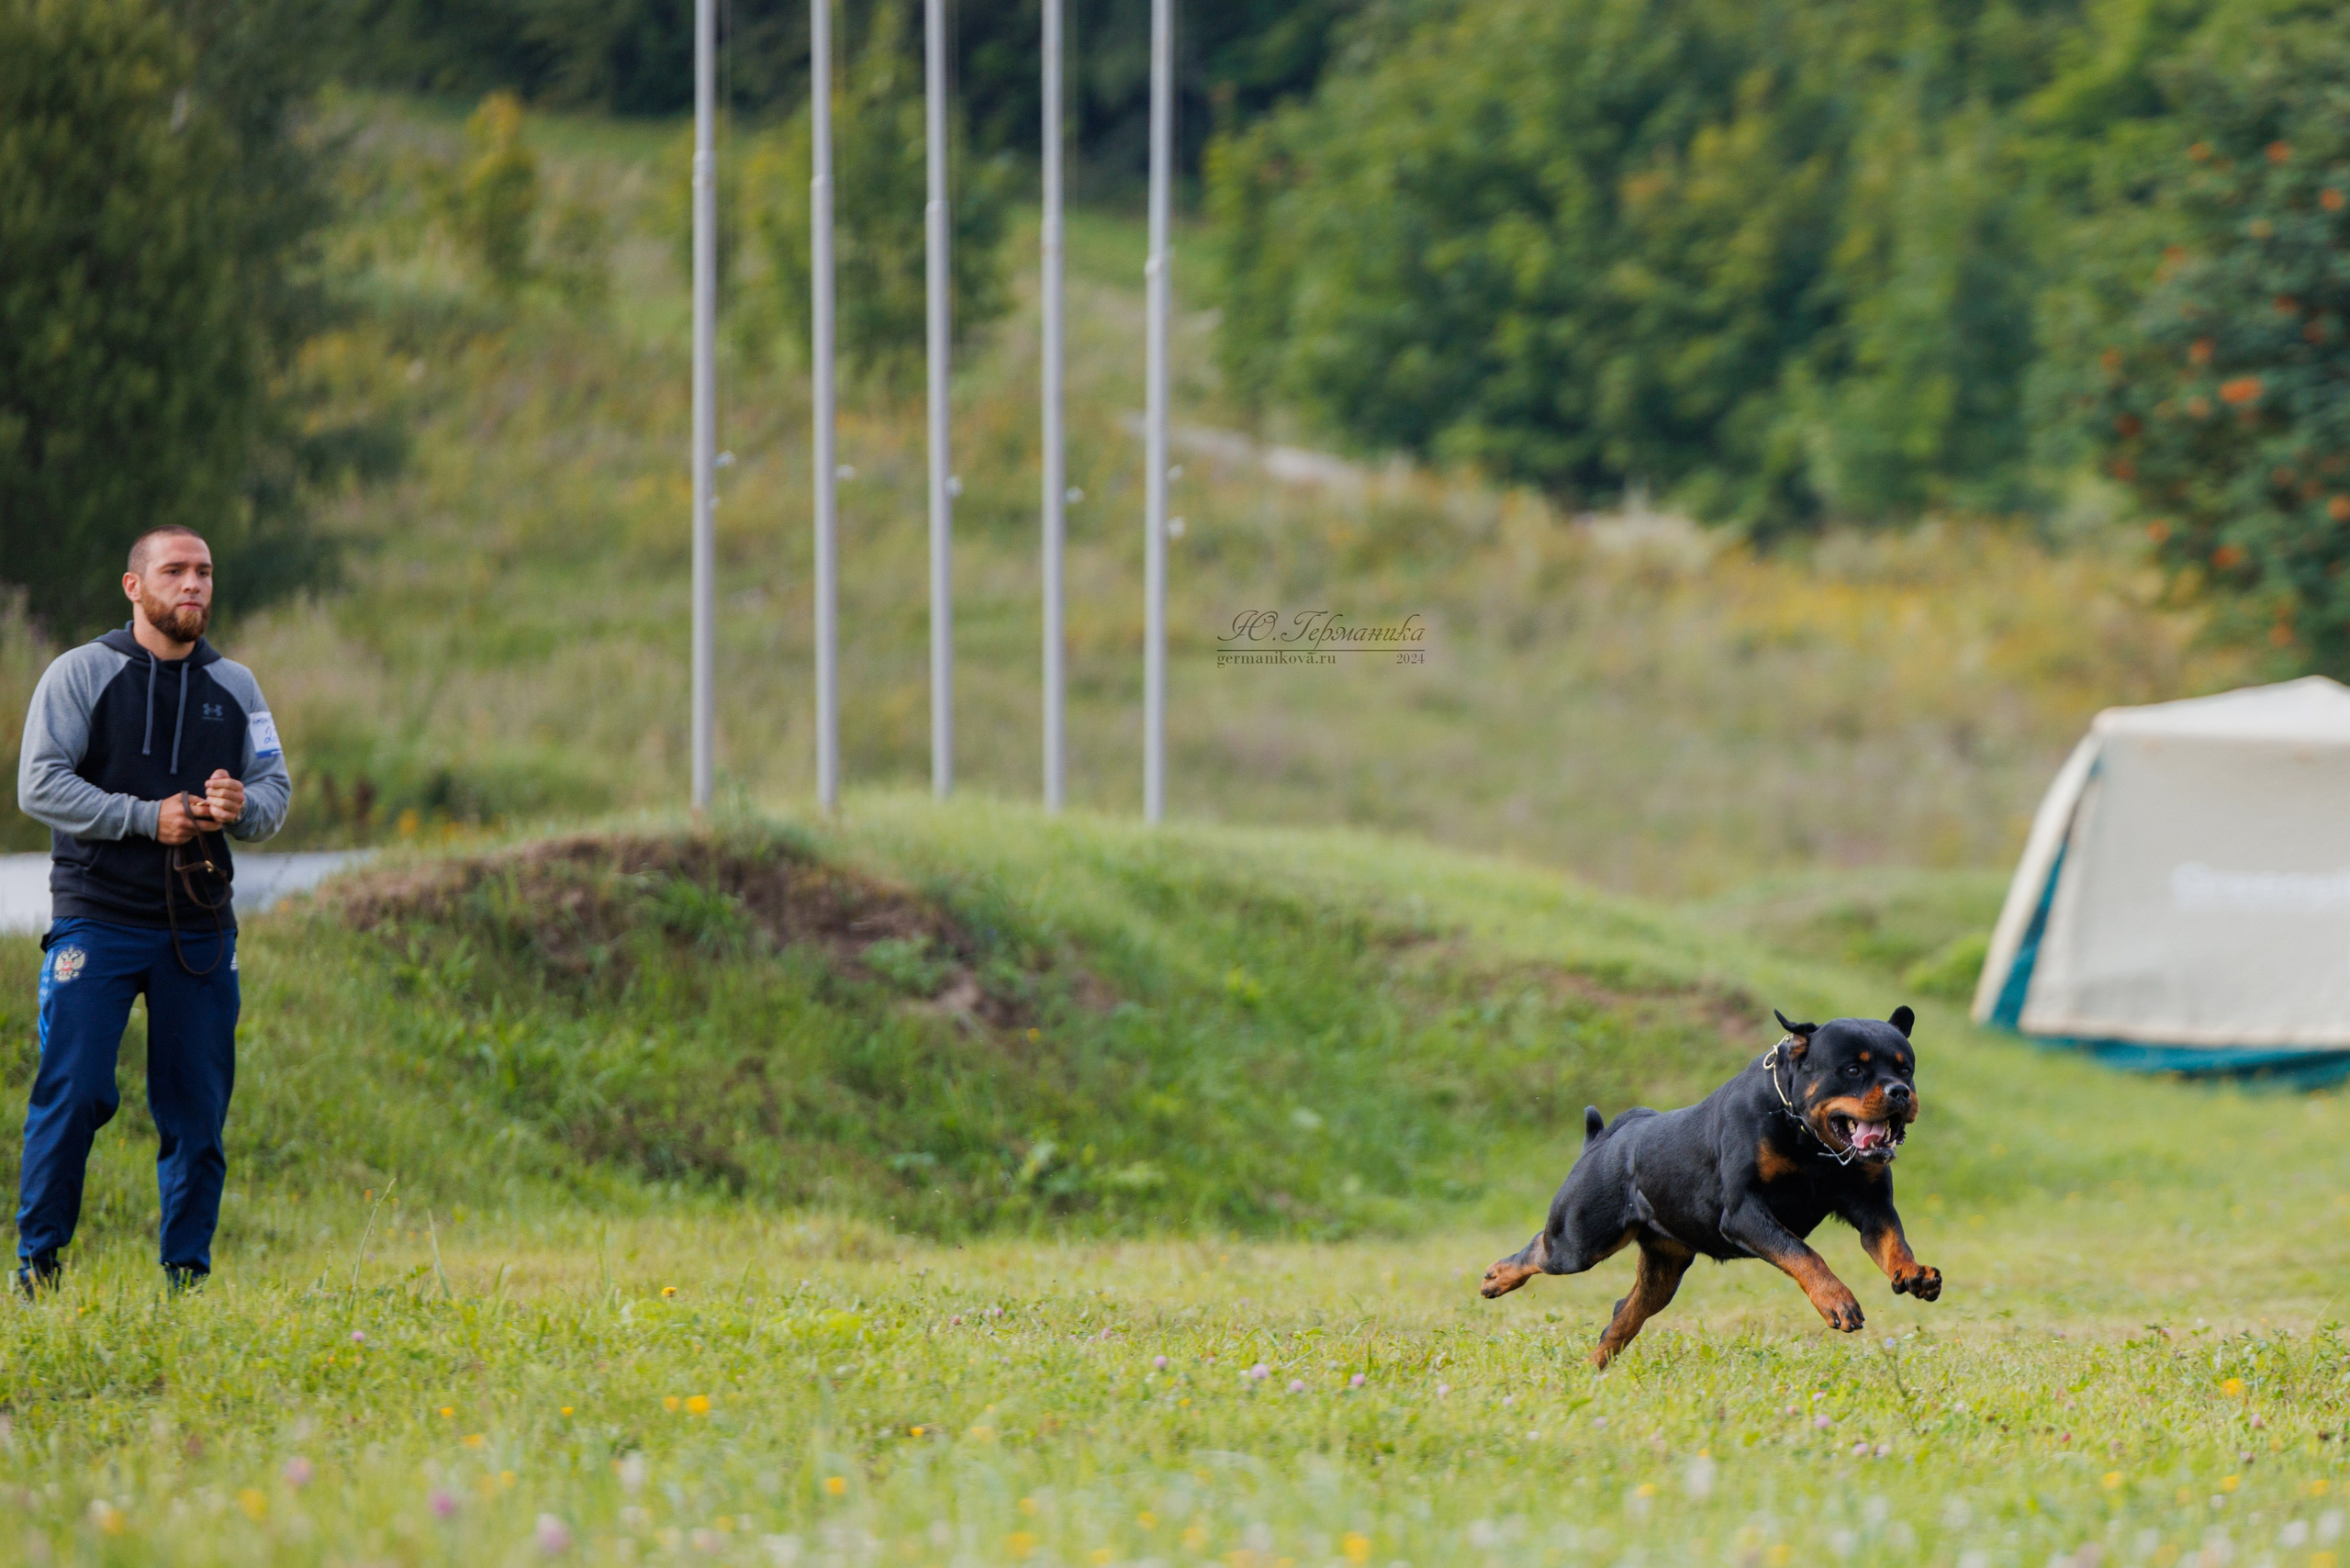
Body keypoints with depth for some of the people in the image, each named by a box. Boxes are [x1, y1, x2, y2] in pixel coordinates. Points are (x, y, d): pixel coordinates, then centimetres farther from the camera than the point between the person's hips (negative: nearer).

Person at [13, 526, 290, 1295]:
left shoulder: (235, 687, 13)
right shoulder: (79, 674, 0)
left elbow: (276, 790, 13)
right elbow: (40, 785, -7)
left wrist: (241, 806, -11)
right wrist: (146, 817, -15)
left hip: (199, 928, 4)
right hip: (97, 921, -4)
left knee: (197, 1108, 3)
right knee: (72, 1092, -10)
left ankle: (187, 1276, 12)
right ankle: (37, 1267, -1)